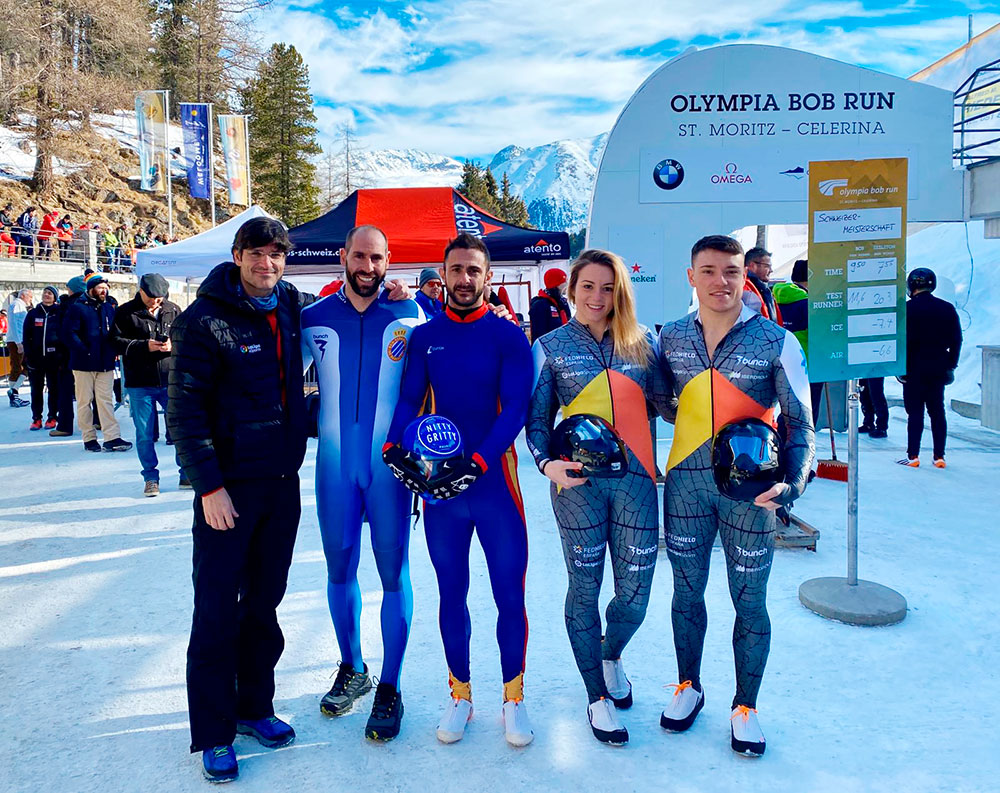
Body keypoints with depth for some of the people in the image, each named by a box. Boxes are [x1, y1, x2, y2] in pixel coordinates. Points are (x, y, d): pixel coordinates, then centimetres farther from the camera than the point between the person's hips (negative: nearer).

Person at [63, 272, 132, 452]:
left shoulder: (108, 307, 12)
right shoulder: (77, 308, -4)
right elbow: (69, 334, -10)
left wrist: (113, 351, 4)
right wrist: (85, 351, -14)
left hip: (105, 363, 4)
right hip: (84, 363, -4)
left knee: (106, 400, 0)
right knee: (85, 402, 5)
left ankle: (112, 438, -3)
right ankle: (89, 439, 12)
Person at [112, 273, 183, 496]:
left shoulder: (173, 311, 8)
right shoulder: (125, 312, 1)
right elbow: (117, 341, -4)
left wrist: (174, 345, -12)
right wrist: (145, 346, -16)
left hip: (170, 381, 2)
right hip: (140, 384, -2)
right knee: (144, 434, 3)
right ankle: (150, 478, 17)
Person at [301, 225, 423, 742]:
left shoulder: (408, 313, -1)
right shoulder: (315, 319, 4)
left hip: (391, 463, -2)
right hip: (334, 463, 3)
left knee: (393, 571, 3)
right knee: (339, 567, 13)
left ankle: (389, 688, 17)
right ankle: (352, 669, 33)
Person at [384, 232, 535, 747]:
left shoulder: (509, 336, -3)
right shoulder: (424, 337, 6)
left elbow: (516, 408, -10)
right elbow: (409, 400, 3)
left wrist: (477, 463, -20)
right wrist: (394, 447, -16)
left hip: (495, 482, -2)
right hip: (439, 486, 3)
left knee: (510, 597, 5)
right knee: (452, 594, 14)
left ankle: (513, 699, 25)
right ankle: (460, 695, 31)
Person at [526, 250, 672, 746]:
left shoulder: (641, 343, 9)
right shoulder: (550, 347, 4)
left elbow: (668, 404, 8)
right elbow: (537, 418, 3)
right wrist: (546, 462, -13)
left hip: (634, 478, 2)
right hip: (578, 482, -2)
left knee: (636, 590, 5)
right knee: (585, 589, 6)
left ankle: (611, 655, 40)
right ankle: (597, 696, 27)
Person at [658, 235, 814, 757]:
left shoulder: (776, 342, -6)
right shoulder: (670, 338, 2)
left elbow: (799, 422, -4)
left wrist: (792, 483, -19)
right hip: (685, 483, 2)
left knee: (749, 600, 8)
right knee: (687, 591, 15)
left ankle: (744, 706, 29)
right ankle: (688, 685, 37)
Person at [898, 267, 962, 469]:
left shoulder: (908, 308, -9)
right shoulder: (947, 308, 7)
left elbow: (902, 340, -12)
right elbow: (956, 340, 9)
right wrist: (951, 365, 16)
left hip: (915, 369, -4)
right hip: (938, 368, 4)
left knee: (915, 412, -1)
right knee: (937, 411, 9)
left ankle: (913, 456, 0)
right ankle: (939, 456, 11)